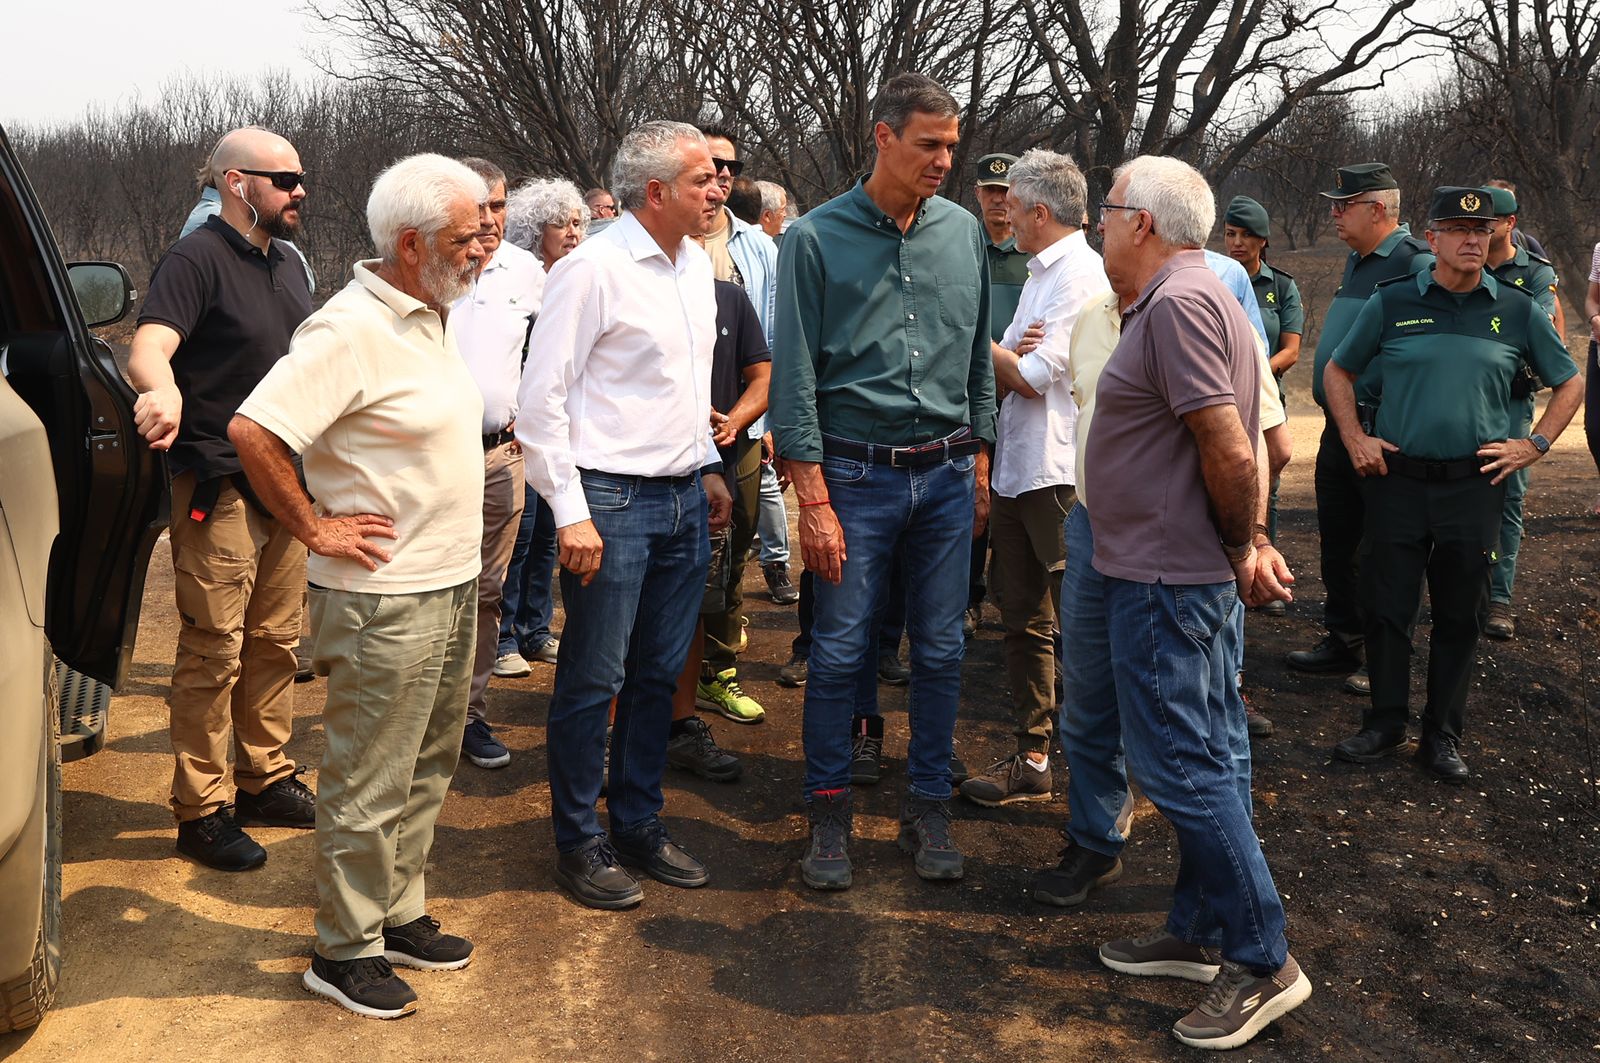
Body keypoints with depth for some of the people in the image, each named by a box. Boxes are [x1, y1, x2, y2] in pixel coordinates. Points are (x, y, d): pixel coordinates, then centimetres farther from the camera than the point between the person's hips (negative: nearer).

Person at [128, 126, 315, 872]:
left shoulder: (286, 262, 13)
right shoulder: (197, 259, -12)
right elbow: (149, 346, -27)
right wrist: (164, 391, -49)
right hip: (219, 491, -8)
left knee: (275, 642, 15)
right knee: (215, 655, -2)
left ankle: (266, 779, 29)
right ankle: (200, 812, 9)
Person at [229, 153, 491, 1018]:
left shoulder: (430, 315, 10)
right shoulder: (350, 330, -19)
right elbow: (252, 431, -27)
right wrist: (317, 529, -18)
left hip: (451, 587, 9)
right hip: (386, 601, -9)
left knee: (425, 769, 19)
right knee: (368, 787, 3)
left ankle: (399, 915, 34)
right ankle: (344, 951, 19)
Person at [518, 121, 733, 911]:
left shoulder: (695, 263, 12)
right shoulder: (594, 269, -12)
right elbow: (541, 400, -14)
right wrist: (570, 515, -17)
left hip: (684, 499, 7)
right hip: (612, 502, -7)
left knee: (658, 674, 14)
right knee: (594, 681, 2)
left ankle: (639, 824, 28)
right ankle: (578, 845, 16)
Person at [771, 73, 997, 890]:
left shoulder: (963, 232, 6)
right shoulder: (818, 238, -5)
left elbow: (979, 359, 13)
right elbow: (795, 375, -6)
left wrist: (979, 468, 11)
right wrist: (813, 501, -10)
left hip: (946, 473, 3)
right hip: (856, 475, -3)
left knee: (940, 652, 9)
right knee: (839, 652, 2)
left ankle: (928, 808, 23)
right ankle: (829, 814, 18)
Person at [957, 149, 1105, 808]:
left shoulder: (1079, 274, -11)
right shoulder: (1040, 274, 18)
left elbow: (1034, 378, -16)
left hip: (1059, 479, -10)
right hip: (1015, 474, 10)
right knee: (1024, 621, 13)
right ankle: (1032, 759, 23)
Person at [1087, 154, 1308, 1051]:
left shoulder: (1178, 303, -18)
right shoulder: (1200, 297, 14)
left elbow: (1231, 450, -24)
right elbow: (1243, 447, 15)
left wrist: (1241, 548, -10)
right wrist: (1247, 542, 7)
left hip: (1166, 580, -10)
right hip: (1191, 574, 10)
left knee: (1183, 766, -3)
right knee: (1204, 760, 16)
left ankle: (1263, 961, 6)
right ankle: (1203, 932, 27)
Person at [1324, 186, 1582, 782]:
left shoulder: (1517, 311, 4)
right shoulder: (1392, 303, 1)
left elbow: (1569, 383, 14)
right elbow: (1339, 372, 12)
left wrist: (1533, 445, 3)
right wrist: (1355, 440, 2)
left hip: (1475, 485, 1)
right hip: (1397, 481, 0)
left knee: (1460, 616, 8)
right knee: (1387, 608, 4)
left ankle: (1443, 737, 20)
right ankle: (1386, 724, 19)